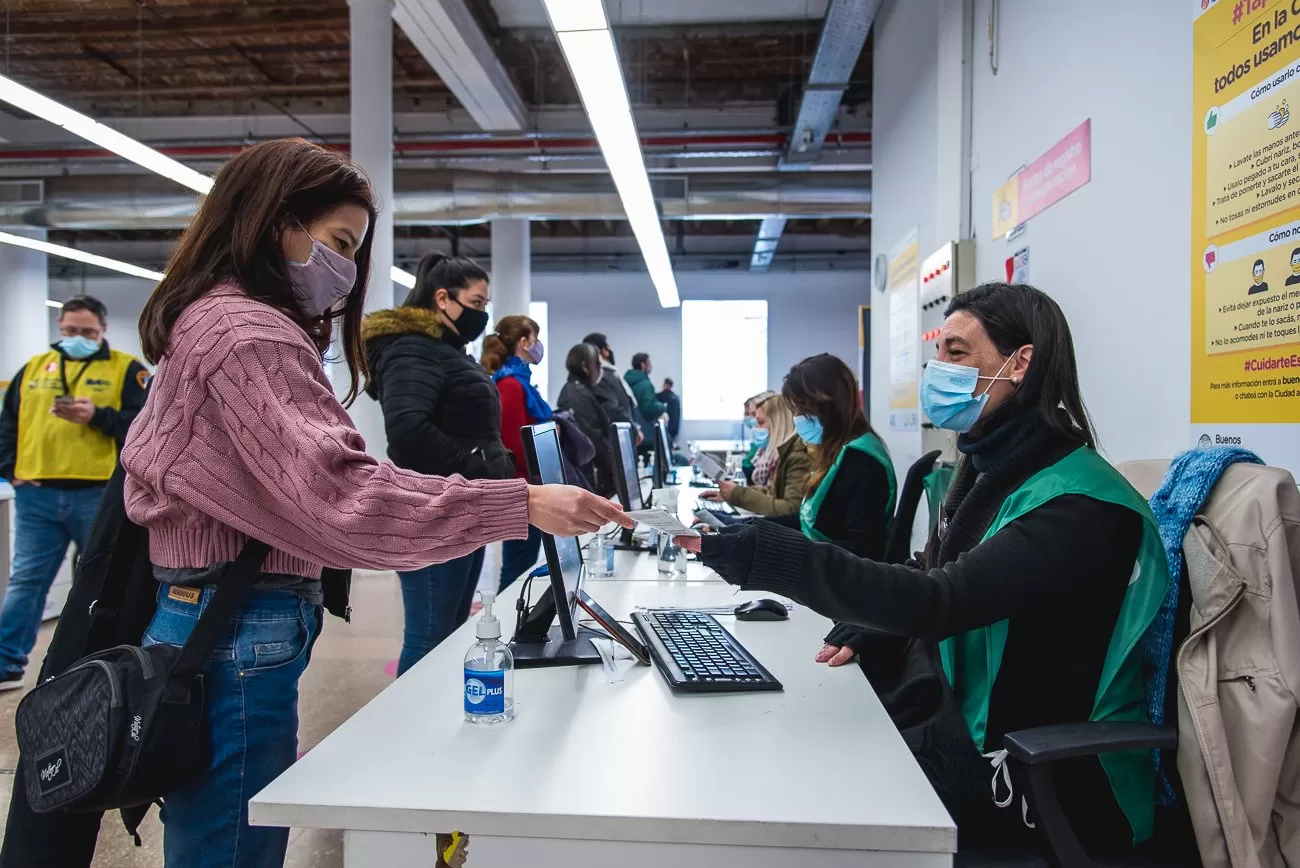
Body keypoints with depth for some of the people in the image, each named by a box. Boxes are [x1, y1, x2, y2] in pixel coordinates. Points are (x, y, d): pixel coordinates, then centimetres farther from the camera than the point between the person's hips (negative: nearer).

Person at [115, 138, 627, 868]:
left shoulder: (213, 321, 17)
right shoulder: (248, 334, -18)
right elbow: (338, 493, -30)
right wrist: (522, 506, -33)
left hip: (204, 617, 11)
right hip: (241, 636, -11)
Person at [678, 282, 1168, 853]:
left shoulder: (1076, 502, -22)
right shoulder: (993, 469, 7)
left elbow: (935, 602, -34)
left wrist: (759, 552, -38)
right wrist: (868, 640, -3)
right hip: (964, 719, 8)